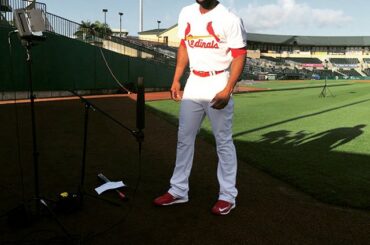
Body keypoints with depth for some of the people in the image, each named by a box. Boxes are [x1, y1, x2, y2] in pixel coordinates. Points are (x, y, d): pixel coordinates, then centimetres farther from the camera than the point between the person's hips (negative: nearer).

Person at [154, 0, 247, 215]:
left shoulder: (229, 19, -9)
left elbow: (240, 56, -10)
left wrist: (228, 90, -21)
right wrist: (176, 80, 10)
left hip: (218, 86, -6)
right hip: (193, 84, 6)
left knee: (224, 142, 2)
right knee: (184, 138, 9)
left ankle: (228, 196, 16)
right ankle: (179, 190, 23)